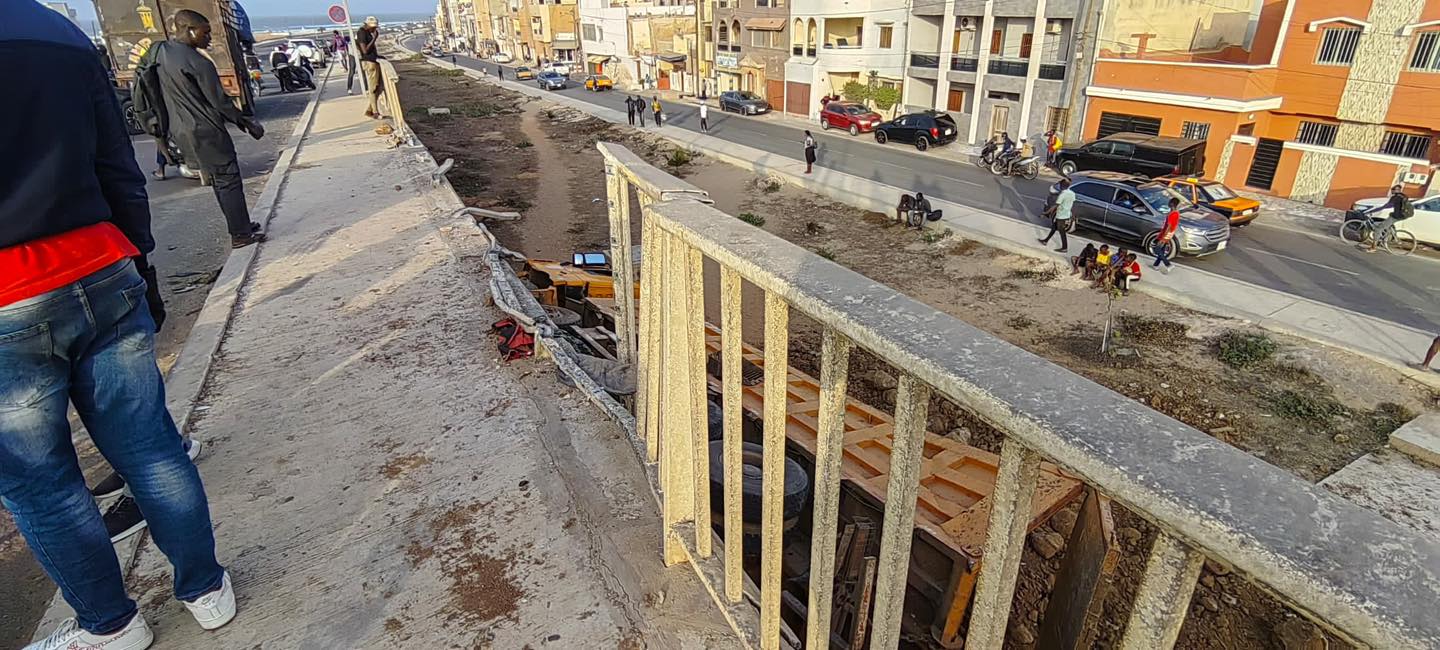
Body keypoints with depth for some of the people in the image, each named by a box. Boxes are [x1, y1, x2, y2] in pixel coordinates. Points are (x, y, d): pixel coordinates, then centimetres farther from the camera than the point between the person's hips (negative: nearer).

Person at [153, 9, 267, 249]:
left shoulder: (160, 52, 8)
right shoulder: (198, 63, -18)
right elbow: (220, 103, -15)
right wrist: (248, 123, -1)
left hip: (180, 131, 9)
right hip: (205, 132, -8)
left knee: (217, 179, 16)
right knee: (229, 180, -2)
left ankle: (239, 225, 23)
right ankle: (240, 234, 0)